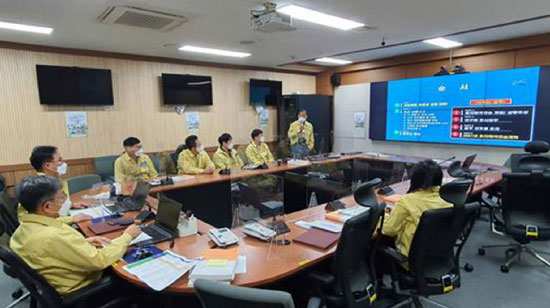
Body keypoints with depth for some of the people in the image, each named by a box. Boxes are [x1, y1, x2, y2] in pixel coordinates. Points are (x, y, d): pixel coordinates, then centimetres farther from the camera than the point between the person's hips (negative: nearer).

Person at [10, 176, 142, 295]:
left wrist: (84, 243, -2)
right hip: (78, 292, -7)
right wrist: (127, 237, -16)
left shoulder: (22, 230, -9)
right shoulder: (55, 236, -37)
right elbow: (100, 261, -30)